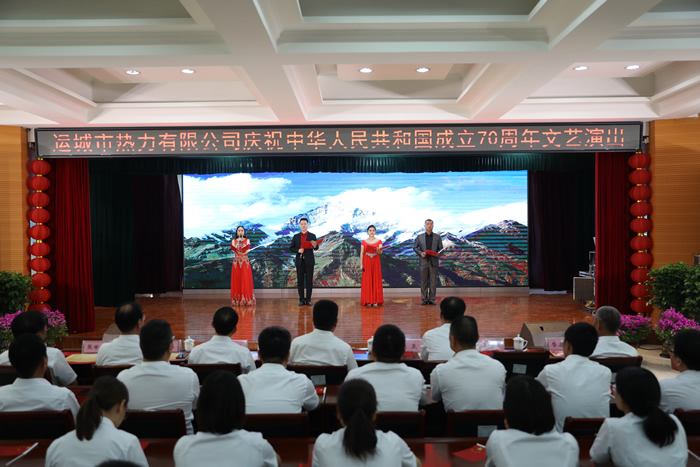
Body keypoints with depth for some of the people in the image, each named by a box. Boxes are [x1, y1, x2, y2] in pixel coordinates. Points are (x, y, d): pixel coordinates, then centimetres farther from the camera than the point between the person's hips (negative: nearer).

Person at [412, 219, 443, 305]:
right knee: (424, 281, 2)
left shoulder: (437, 237, 7)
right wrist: (420, 253, -8)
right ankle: (424, 299, 8)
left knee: (433, 281, 1)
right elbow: (415, 247, 10)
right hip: (424, 262, 0)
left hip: (434, 262, 0)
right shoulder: (419, 237, 7)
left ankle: (432, 299, 7)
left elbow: (441, 249, 8)